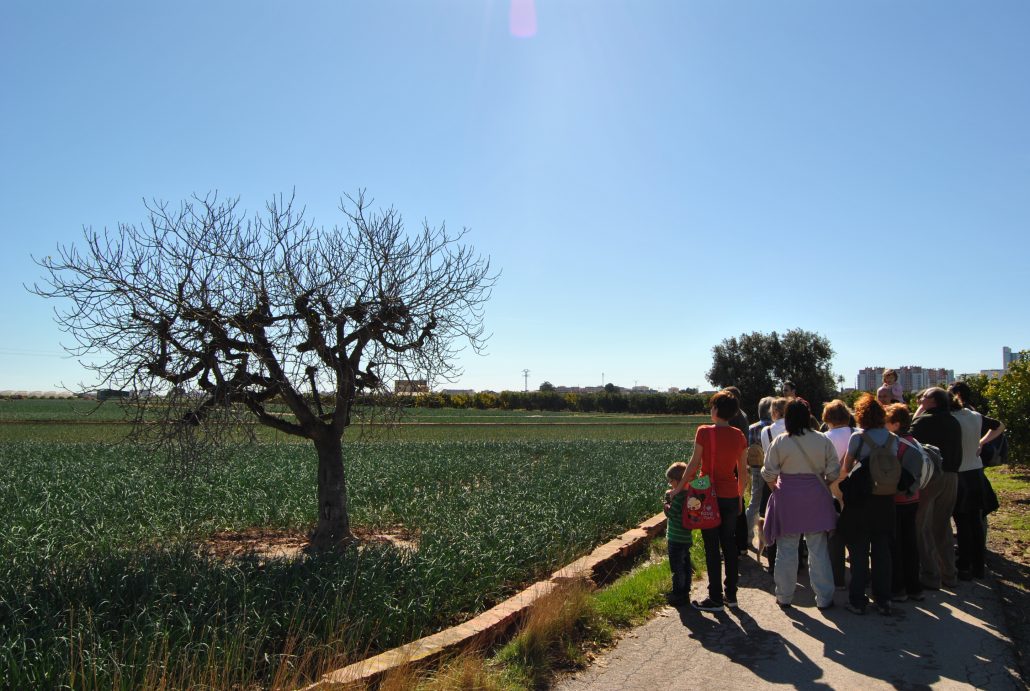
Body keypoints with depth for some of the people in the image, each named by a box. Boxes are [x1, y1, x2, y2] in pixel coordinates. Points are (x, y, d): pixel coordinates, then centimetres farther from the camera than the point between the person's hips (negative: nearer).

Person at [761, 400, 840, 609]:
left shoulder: (780, 442, -8)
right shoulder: (823, 441, -3)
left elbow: (769, 473, -6)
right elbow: (833, 472, -1)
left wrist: (776, 488, 14)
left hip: (787, 499, -1)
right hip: (816, 498, 1)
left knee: (787, 550, 8)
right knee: (818, 550, 9)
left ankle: (784, 596, 17)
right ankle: (824, 598, 15)